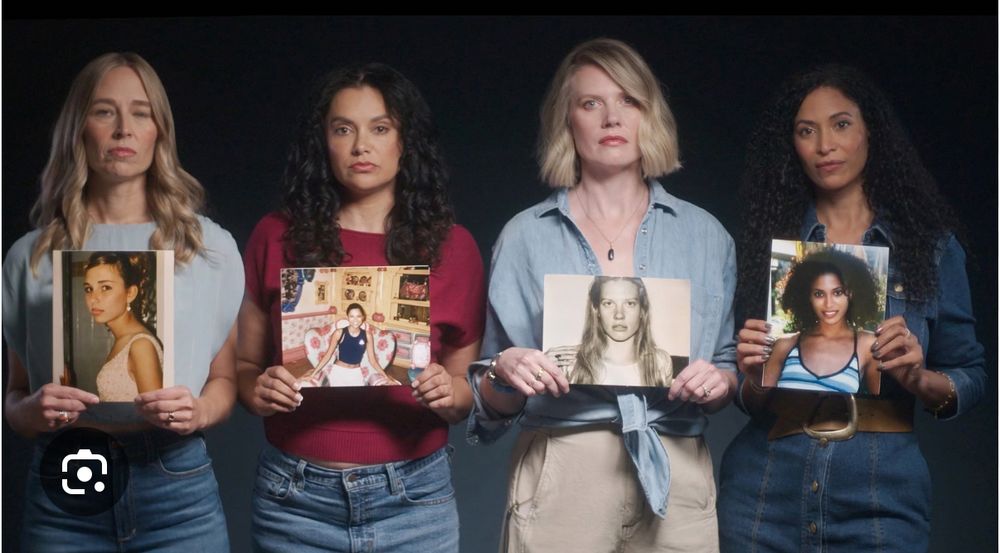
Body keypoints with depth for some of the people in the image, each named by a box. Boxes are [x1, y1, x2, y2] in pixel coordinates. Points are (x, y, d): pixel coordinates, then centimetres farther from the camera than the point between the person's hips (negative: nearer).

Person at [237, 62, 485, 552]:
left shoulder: (452, 246, 2)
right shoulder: (278, 236, 1)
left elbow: (466, 384, 8)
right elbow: (245, 363, 8)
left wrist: (449, 394, -13)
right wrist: (258, 391, -12)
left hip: (413, 499, 0)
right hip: (294, 499, 0)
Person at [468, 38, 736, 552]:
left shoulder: (705, 235, 7)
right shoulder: (526, 235, 3)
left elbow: (733, 365, 12)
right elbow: (494, 404, 6)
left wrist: (720, 381, -10)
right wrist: (504, 373, -16)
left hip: (676, 477, 2)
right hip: (559, 478, -1)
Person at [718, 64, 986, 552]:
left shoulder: (930, 243, 2)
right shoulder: (769, 241, 5)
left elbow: (972, 378, 4)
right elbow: (750, 400, 8)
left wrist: (919, 379, -16)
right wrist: (754, 379, -13)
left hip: (881, 495, -1)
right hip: (766, 490, 1)